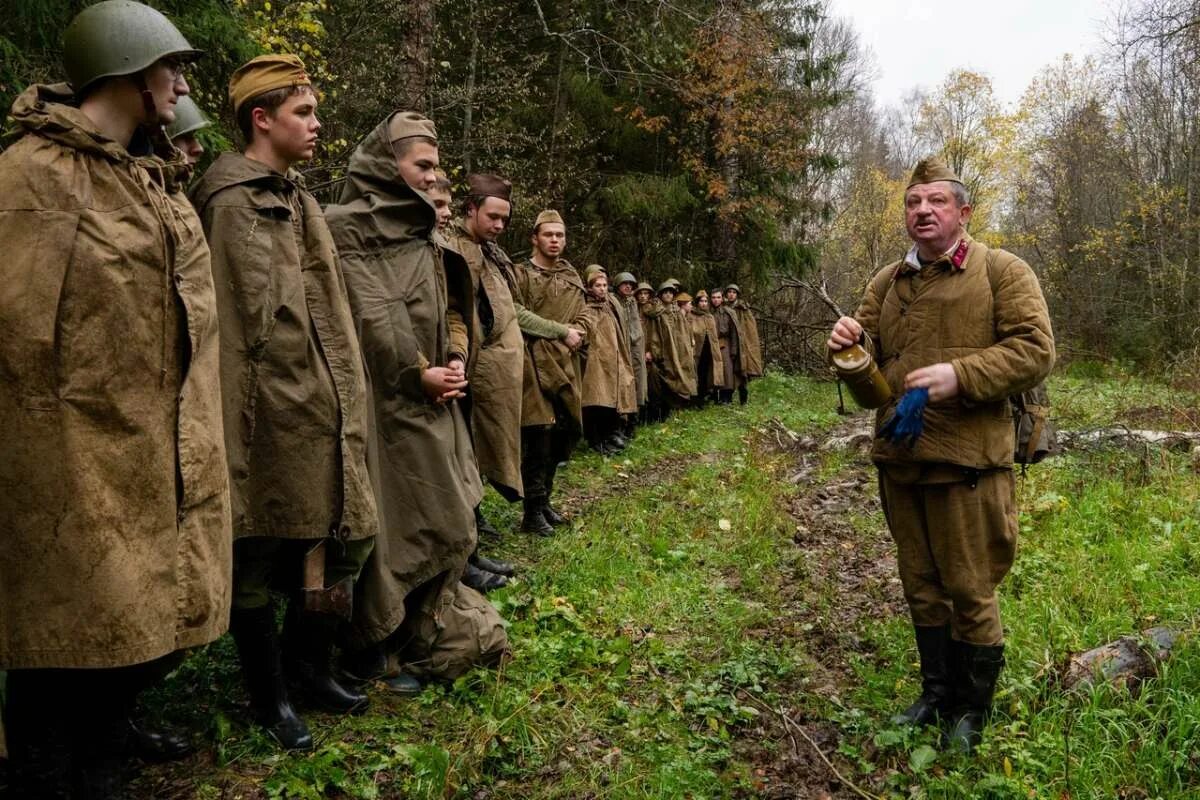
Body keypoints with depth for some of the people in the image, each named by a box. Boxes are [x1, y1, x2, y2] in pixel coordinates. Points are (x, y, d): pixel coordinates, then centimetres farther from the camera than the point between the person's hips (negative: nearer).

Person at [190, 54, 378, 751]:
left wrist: (344, 401, 16)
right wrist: (237, 435, -18)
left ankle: (309, 663, 31)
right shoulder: (231, 203, -10)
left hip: (323, 414, 9)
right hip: (271, 415, -9)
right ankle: (271, 694, 21)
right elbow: (240, 325, -16)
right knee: (257, 553, 6)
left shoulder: (299, 200, 17)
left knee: (348, 533, 12)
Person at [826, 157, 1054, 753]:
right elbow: (868, 360, 17)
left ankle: (972, 710, 25)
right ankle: (936, 692, 34)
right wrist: (850, 345, -7)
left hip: (966, 459, -5)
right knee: (921, 585, 16)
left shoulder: (1002, 272, -2)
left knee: (970, 590, 5)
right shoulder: (887, 282, 13)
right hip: (898, 458, 5)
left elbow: (1035, 350, -10)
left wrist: (959, 375, -23)